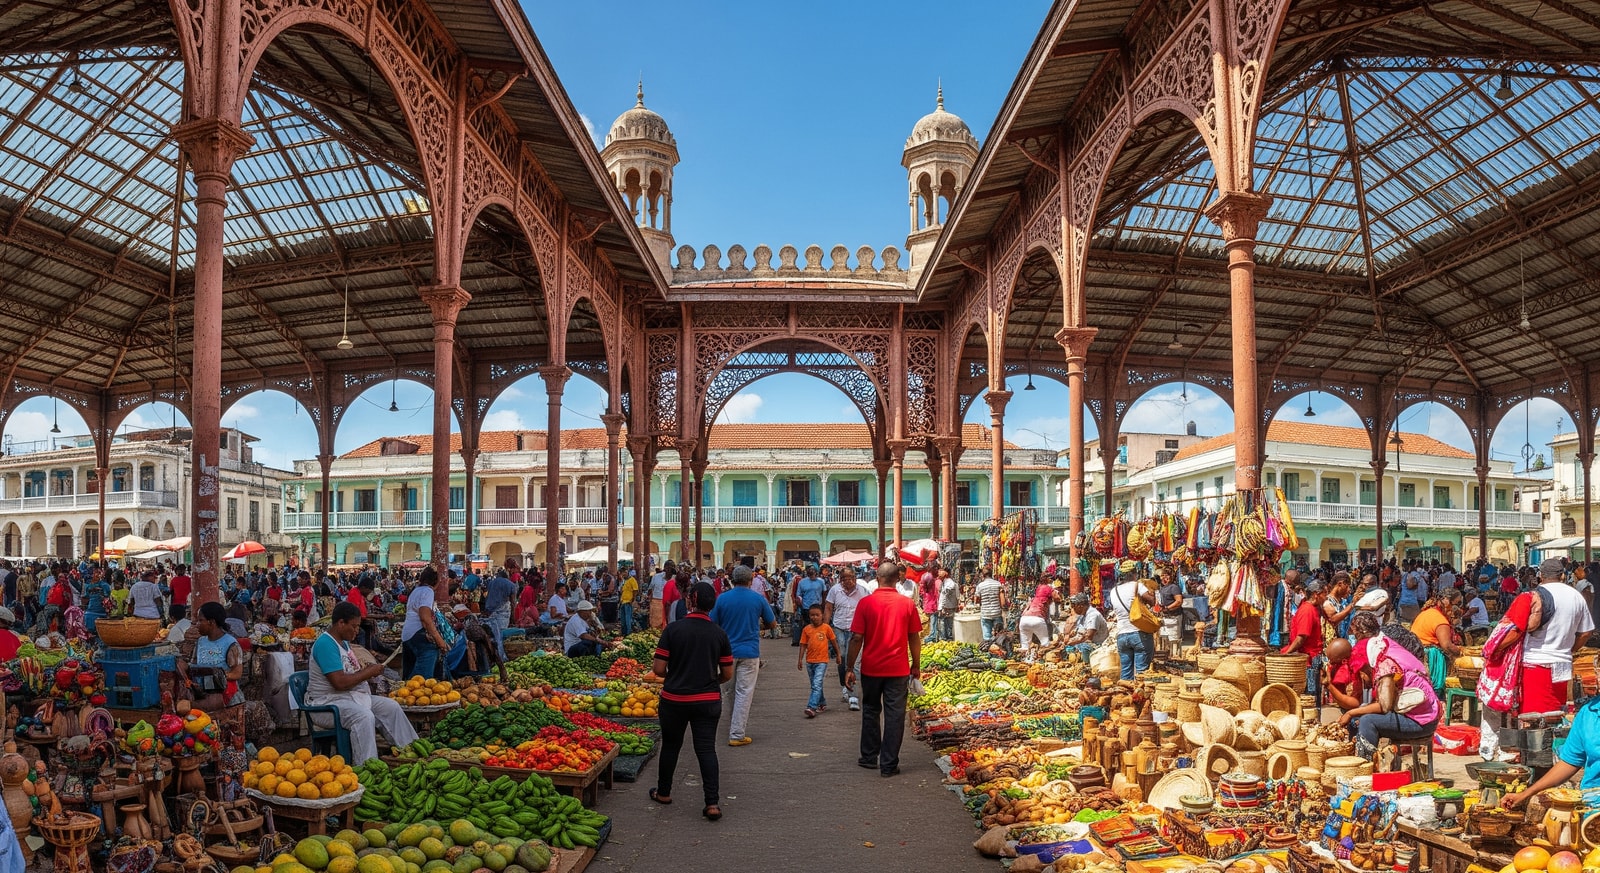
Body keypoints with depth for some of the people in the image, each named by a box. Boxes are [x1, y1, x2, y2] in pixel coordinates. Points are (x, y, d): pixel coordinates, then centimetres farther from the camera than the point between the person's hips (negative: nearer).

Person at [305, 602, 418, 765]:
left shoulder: (343, 641, 14)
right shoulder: (325, 644, -18)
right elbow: (340, 682, -26)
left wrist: (367, 669, 7)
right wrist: (368, 672, -15)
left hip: (353, 696, 10)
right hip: (328, 701, -10)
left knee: (392, 707, 1)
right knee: (364, 716, -34)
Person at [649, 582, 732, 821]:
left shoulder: (673, 629, -12)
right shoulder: (719, 634, -5)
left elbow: (658, 669, -11)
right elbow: (728, 674, 1)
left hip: (674, 698, -1)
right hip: (708, 701, 1)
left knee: (670, 745, 17)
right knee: (706, 748, 5)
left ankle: (663, 792, 33)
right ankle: (712, 803, -1)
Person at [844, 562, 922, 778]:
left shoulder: (865, 603, -8)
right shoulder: (907, 603, -5)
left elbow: (856, 638, -9)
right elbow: (914, 638, 1)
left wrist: (850, 668, -1)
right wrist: (916, 665, 13)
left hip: (871, 668, 0)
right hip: (898, 669, 0)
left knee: (871, 711, 17)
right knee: (894, 716, 4)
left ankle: (869, 757, 25)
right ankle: (889, 764, 5)